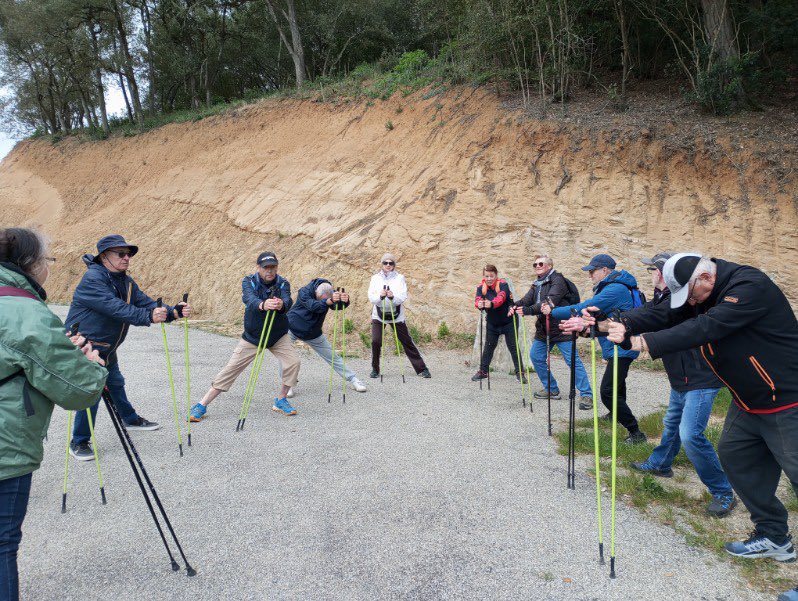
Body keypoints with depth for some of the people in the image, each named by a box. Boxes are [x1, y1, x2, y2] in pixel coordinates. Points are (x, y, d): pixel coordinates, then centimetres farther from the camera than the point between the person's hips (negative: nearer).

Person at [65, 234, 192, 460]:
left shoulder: (125, 281, 4)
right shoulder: (92, 279, -24)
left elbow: (146, 303, -5)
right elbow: (116, 308, -38)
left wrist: (174, 312, -22)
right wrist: (148, 316, -50)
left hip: (107, 348, 9)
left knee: (115, 384, 23)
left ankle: (130, 419, 43)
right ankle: (79, 442, 6)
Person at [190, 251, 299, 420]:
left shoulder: (283, 283, -10)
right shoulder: (249, 282, -13)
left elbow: (288, 301, -31)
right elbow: (249, 299, -36)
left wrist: (281, 305, -58)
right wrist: (262, 305, -60)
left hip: (278, 336, 1)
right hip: (252, 336, -1)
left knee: (293, 361, -18)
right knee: (231, 368, -5)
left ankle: (281, 401, 3)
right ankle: (201, 406, 5)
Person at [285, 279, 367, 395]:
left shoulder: (330, 293, -15)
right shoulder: (304, 292, -27)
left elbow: (338, 305, -31)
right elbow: (314, 306, -43)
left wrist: (345, 300, -54)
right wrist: (329, 301, -60)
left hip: (313, 333, 3)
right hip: (292, 329, -3)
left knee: (332, 357, 5)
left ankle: (353, 381, 14)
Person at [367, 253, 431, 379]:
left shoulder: (400, 278, -1)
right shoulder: (375, 278, 2)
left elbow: (403, 297, -11)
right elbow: (371, 298, -6)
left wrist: (393, 297, -31)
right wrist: (380, 296, -27)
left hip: (397, 315, -1)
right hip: (379, 315, 1)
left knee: (407, 342, 3)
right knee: (375, 342, -11)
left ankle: (422, 369, 10)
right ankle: (375, 369, 9)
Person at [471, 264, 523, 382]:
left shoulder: (503, 285, -20)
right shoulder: (481, 287, -9)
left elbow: (501, 298, -40)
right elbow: (477, 300, -26)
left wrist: (491, 304, -61)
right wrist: (479, 304, -51)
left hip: (508, 321, -3)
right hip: (491, 323, 3)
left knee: (513, 347, 0)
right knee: (488, 347, 10)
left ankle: (519, 372, 12)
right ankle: (483, 371, 22)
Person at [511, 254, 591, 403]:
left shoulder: (557, 280, -11)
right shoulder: (537, 284, 14)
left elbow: (551, 301, -26)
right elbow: (527, 299, -2)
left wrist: (529, 310, -36)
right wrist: (516, 306, -24)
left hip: (561, 328, -8)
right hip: (543, 328, 8)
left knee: (573, 360, -7)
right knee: (536, 356, 9)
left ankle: (586, 394, 0)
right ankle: (551, 389, 23)